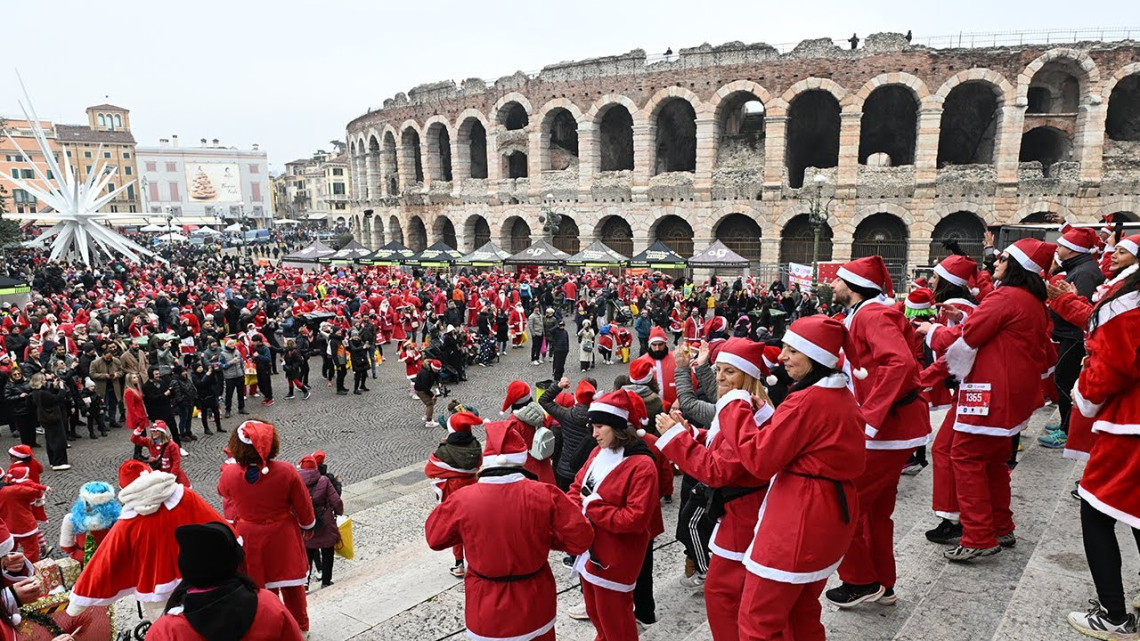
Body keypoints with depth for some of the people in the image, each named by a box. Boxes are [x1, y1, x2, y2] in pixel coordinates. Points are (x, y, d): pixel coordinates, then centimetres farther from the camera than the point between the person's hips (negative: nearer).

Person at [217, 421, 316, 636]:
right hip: (282, 537, 0)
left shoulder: (229, 474, -22)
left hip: (249, 539, 0)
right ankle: (300, 626, 37)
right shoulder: (286, 471, -25)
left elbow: (222, 491, 5)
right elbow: (303, 504, -11)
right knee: (291, 581, 19)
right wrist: (308, 525, 9)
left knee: (260, 585, 18)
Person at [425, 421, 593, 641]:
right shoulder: (544, 494, -19)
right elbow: (580, 538, -12)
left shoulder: (462, 499, -18)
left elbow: (434, 537, 0)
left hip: (487, 608, 0)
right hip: (535, 606, 0)